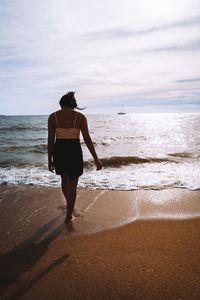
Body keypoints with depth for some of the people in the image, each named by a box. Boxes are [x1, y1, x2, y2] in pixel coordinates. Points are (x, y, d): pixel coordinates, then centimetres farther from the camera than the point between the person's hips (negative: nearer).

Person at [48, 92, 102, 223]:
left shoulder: (53, 116, -2)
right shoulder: (80, 116, -6)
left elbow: (50, 140, -2)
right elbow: (87, 139, -9)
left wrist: (50, 159, 7)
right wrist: (96, 159, -4)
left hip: (59, 151, 3)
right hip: (74, 151, -2)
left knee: (64, 179, 27)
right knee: (72, 185, 12)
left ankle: (69, 205, 49)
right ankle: (69, 216, 21)